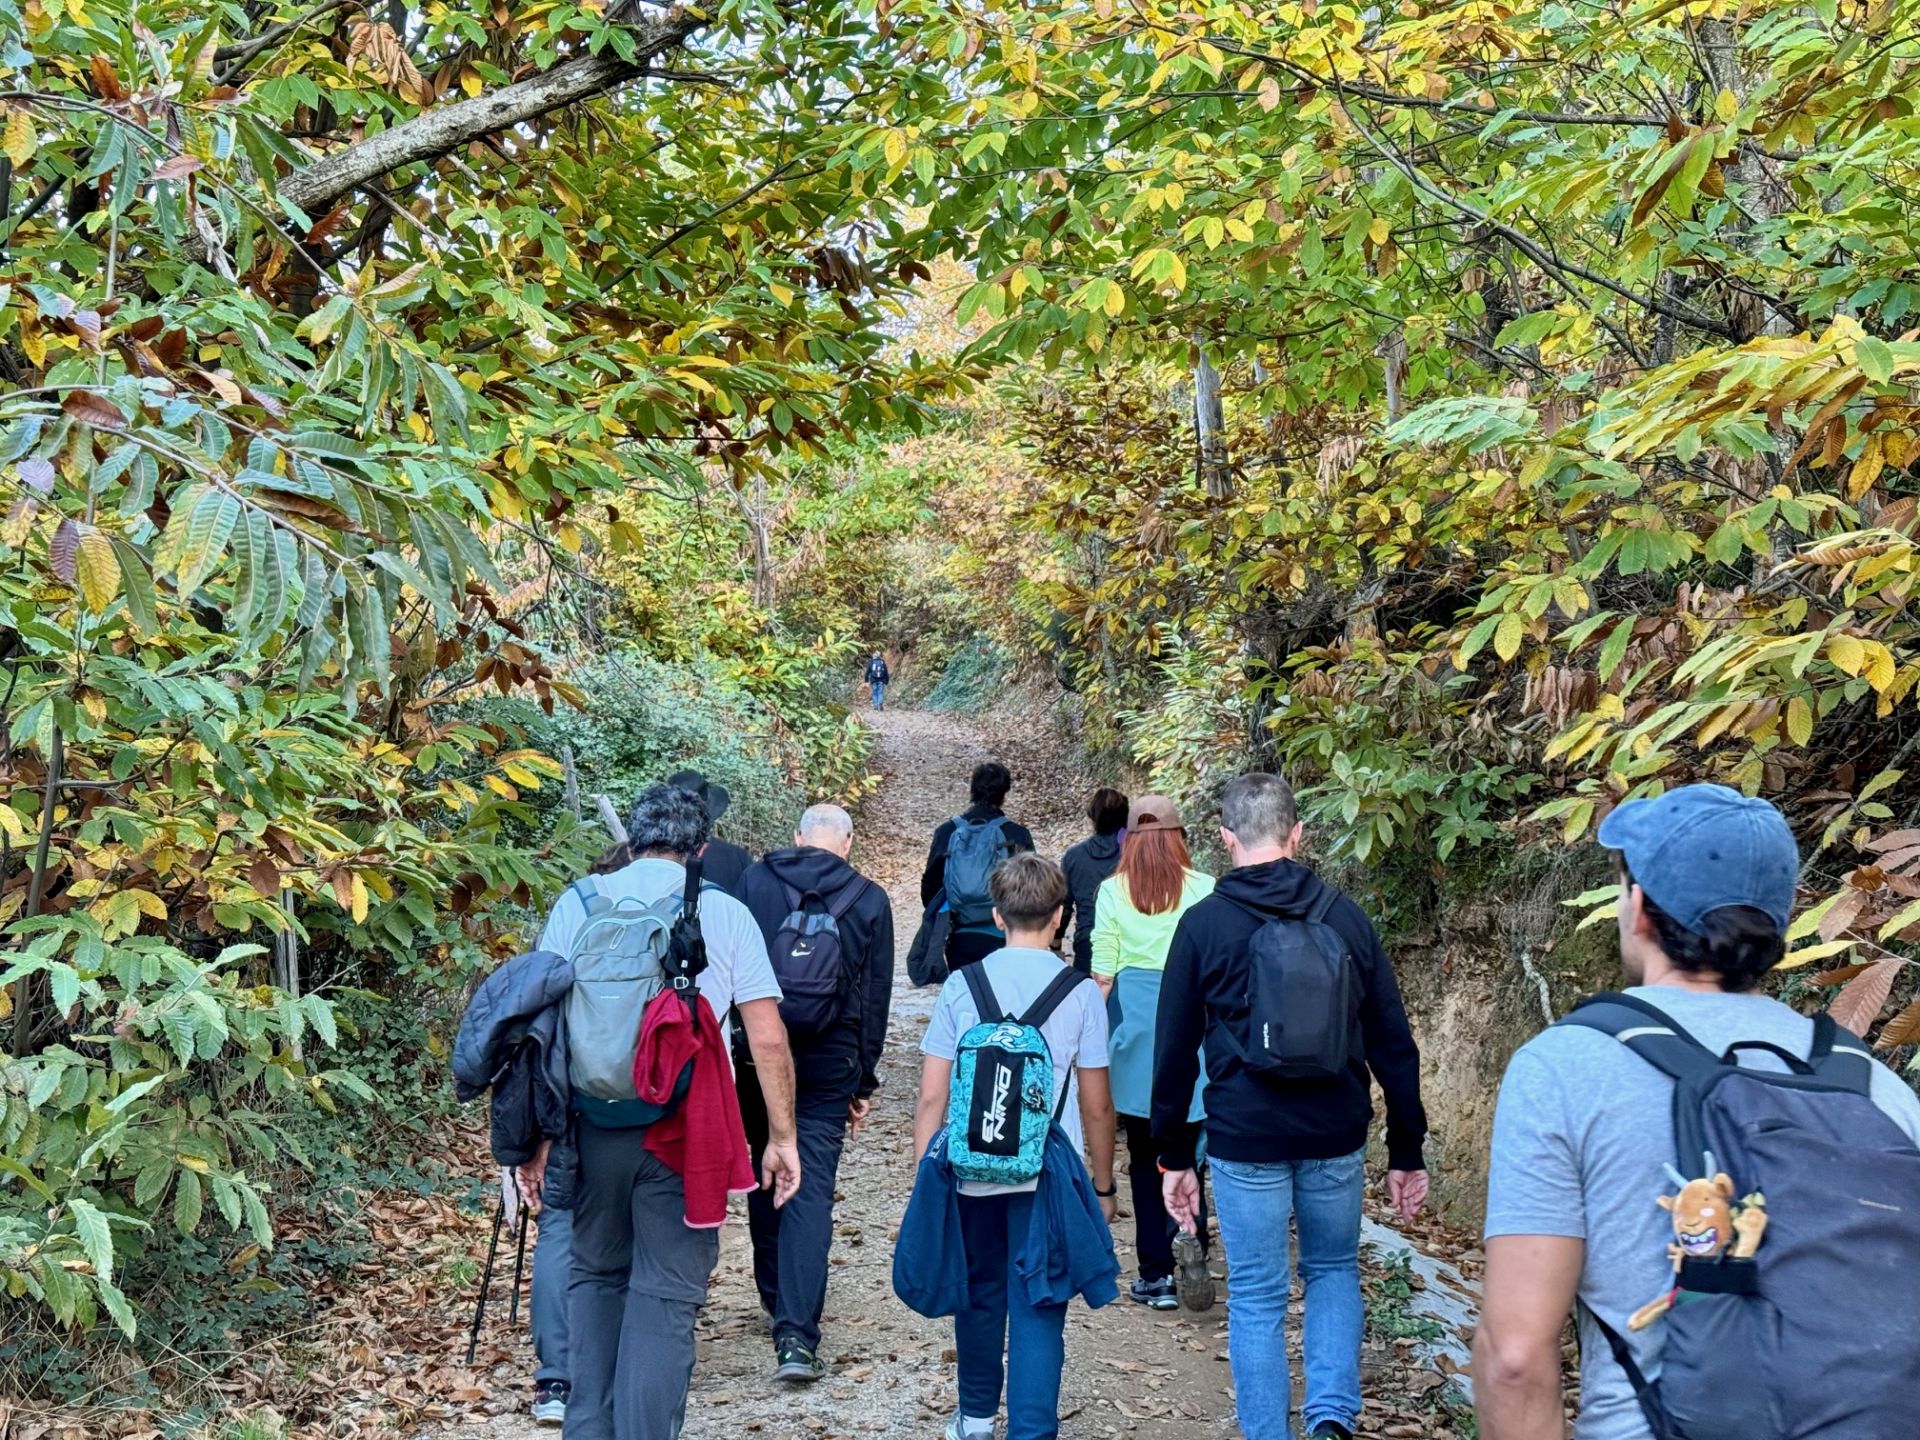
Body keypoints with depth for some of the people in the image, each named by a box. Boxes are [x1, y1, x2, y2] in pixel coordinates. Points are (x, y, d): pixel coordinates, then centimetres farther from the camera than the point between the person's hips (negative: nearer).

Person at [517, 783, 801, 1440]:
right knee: (665, 1294, 3)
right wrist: (782, 1137, 5)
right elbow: (768, 1039, -2)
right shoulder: (727, 914, 1)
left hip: (595, 1122, 2)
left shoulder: (577, 904, 5)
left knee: (595, 1276, 19)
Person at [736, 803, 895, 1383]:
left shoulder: (754, 880, 1)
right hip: (829, 1064, -1)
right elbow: (876, 997, 4)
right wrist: (864, 1082, 11)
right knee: (812, 1190, -2)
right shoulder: (869, 900, 2)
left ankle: (777, 1302, 32)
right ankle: (796, 1335, -10)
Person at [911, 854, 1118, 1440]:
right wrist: (1103, 1186, 13)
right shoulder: (1080, 993, -3)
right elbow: (1096, 1106, 1)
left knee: (980, 1296, 19)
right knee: (1039, 1309, 4)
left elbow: (931, 1095, -1)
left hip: (972, 1171, 2)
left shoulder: (962, 984, -1)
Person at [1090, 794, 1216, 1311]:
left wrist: (1099, 1034, 10)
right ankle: (1191, 1230, -17)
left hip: (1135, 1017, 0)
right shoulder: (1203, 889, -1)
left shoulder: (1113, 891, 0)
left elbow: (1103, 976, 0)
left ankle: (1156, 1274, 11)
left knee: (1144, 1153, 9)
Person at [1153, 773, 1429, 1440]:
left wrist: (1174, 1155, 8)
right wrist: (1406, 1149, 11)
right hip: (1336, 1138, 2)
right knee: (1334, 1268, 22)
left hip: (1245, 1141, -2)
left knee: (1257, 1296, 10)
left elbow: (1175, 1051, -1)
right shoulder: (1344, 915, 1)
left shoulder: (1203, 923, -4)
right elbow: (1393, 1042, 3)